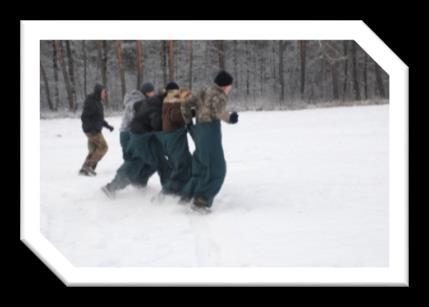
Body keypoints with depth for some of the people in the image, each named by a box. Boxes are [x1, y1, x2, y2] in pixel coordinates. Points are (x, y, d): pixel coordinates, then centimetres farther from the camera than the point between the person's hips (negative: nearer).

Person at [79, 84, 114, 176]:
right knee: (103, 147, -10)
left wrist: (107, 125, 21)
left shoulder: (97, 102, 14)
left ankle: (85, 169, 13)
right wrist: (92, 128, -28)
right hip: (92, 130, -9)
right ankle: (88, 165, -7)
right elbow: (84, 117, -20)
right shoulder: (90, 102, -16)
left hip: (96, 130, 9)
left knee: (94, 150, 9)